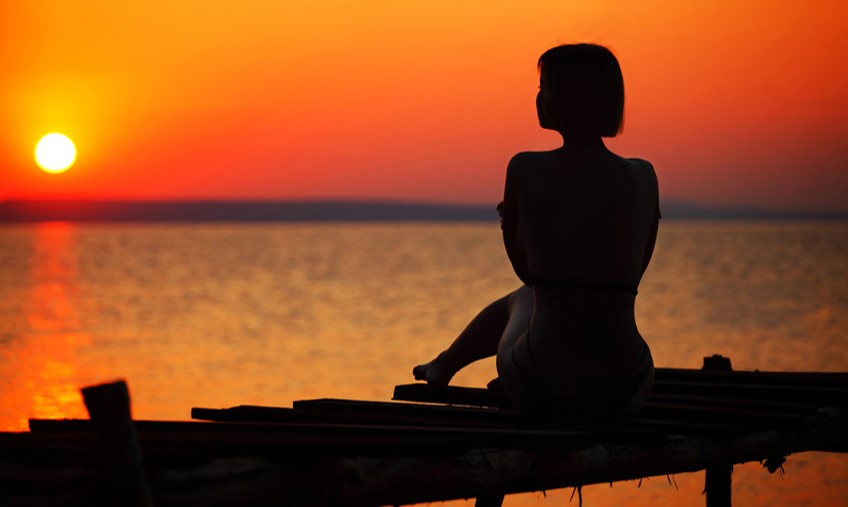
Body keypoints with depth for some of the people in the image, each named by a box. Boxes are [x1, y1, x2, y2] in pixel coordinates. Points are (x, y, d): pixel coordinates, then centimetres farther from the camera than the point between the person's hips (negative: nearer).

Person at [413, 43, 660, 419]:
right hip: (623, 393, 2)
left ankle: (444, 367, 63)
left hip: (541, 389, -2)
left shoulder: (525, 170, -8)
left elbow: (523, 267, 7)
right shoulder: (643, 177, 0)